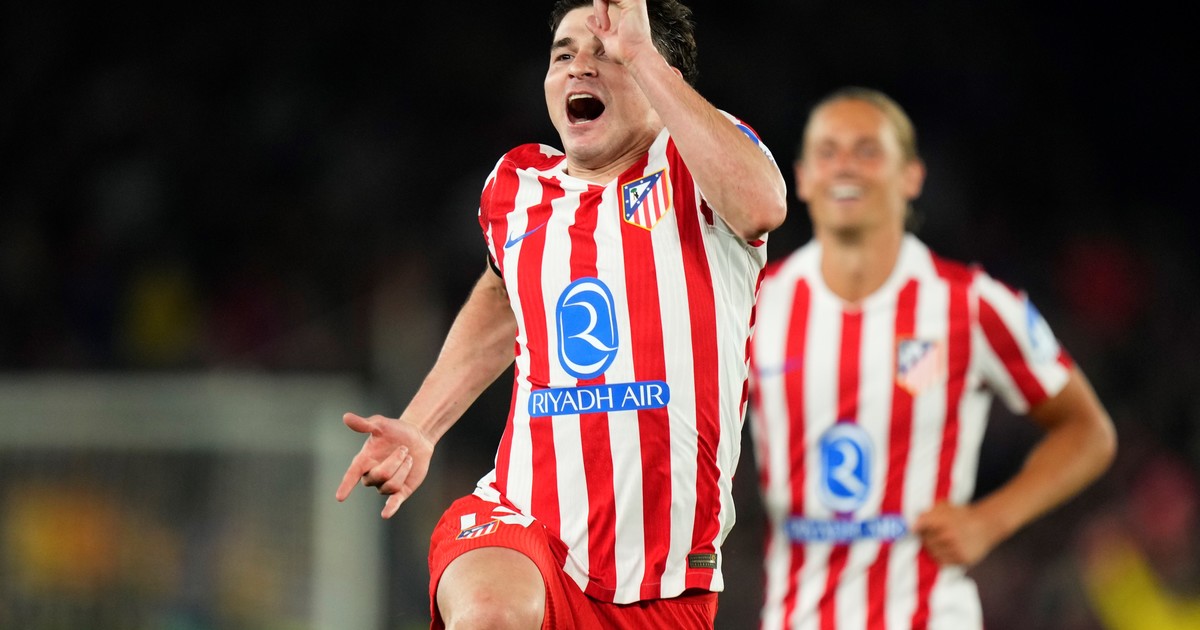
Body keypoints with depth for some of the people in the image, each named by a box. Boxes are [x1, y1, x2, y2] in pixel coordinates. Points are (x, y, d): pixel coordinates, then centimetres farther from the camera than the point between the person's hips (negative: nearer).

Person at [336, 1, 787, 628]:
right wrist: (418, 427, 26)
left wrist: (639, 53, -26)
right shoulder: (514, 186, 11)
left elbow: (762, 204, -29)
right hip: (524, 525, 1)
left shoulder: (693, 164, -3)